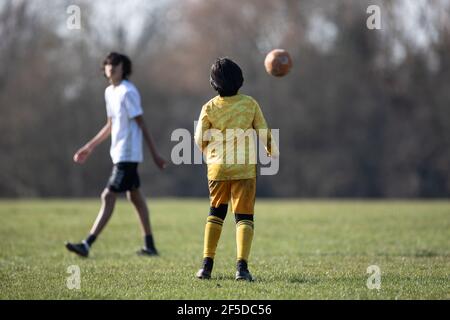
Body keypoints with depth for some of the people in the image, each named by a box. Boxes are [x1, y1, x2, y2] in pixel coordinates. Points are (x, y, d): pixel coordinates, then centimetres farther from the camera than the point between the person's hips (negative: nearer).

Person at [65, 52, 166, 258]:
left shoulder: (128, 92, -15)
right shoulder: (109, 92, 13)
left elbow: (141, 124, -15)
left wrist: (155, 154, -14)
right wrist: (90, 147, 23)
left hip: (127, 154, -10)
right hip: (119, 153, 10)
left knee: (108, 196, -11)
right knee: (134, 196, 14)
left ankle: (87, 244, -14)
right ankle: (149, 245, 22)